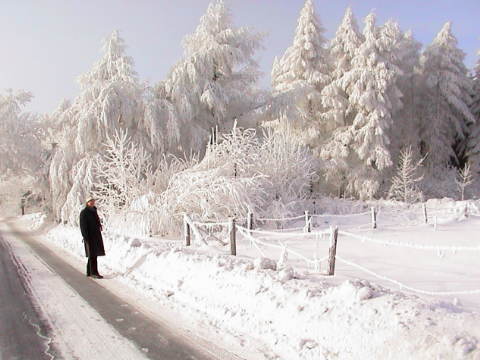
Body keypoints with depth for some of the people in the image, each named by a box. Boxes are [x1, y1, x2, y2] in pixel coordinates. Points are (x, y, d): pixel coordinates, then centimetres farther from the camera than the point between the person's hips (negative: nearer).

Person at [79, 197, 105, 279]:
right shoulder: (84, 212, -8)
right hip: (90, 236, -8)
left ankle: (89, 272, 18)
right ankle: (94, 273, -5)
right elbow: (83, 226, -13)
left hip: (96, 235, 8)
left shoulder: (94, 211, 14)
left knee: (92, 255, 11)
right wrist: (86, 237, -19)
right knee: (92, 254, -8)